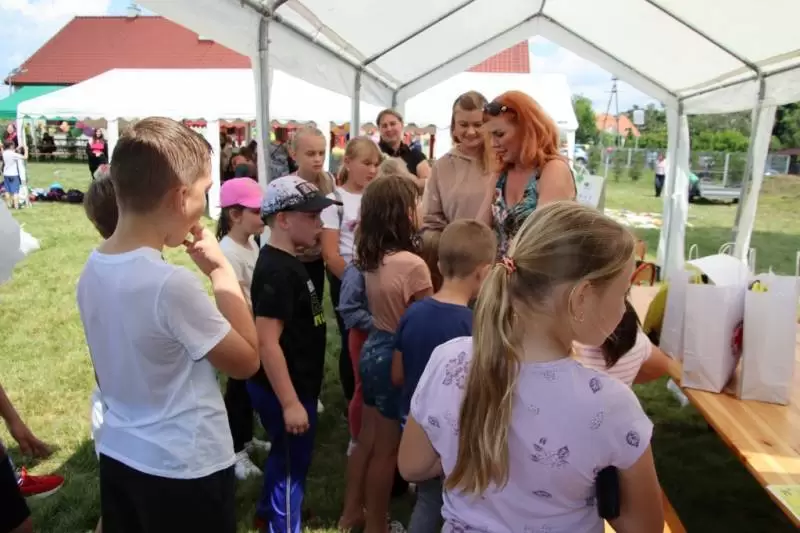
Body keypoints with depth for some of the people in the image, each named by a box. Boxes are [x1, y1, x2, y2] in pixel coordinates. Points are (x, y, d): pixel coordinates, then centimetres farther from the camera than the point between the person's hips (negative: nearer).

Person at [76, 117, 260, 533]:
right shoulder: (172, 284, -28)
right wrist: (221, 270, -13)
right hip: (185, 470, -7)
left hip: (117, 456, 7)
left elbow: (109, 372, 7)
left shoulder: (92, 270, -4)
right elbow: (246, 362, -16)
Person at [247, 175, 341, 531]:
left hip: (298, 383, 10)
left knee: (286, 454, 27)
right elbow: (267, 343, -28)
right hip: (285, 389, -10)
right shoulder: (276, 271, -25)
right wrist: (290, 402, -25)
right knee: (293, 460, 9)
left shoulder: (288, 262, 5)